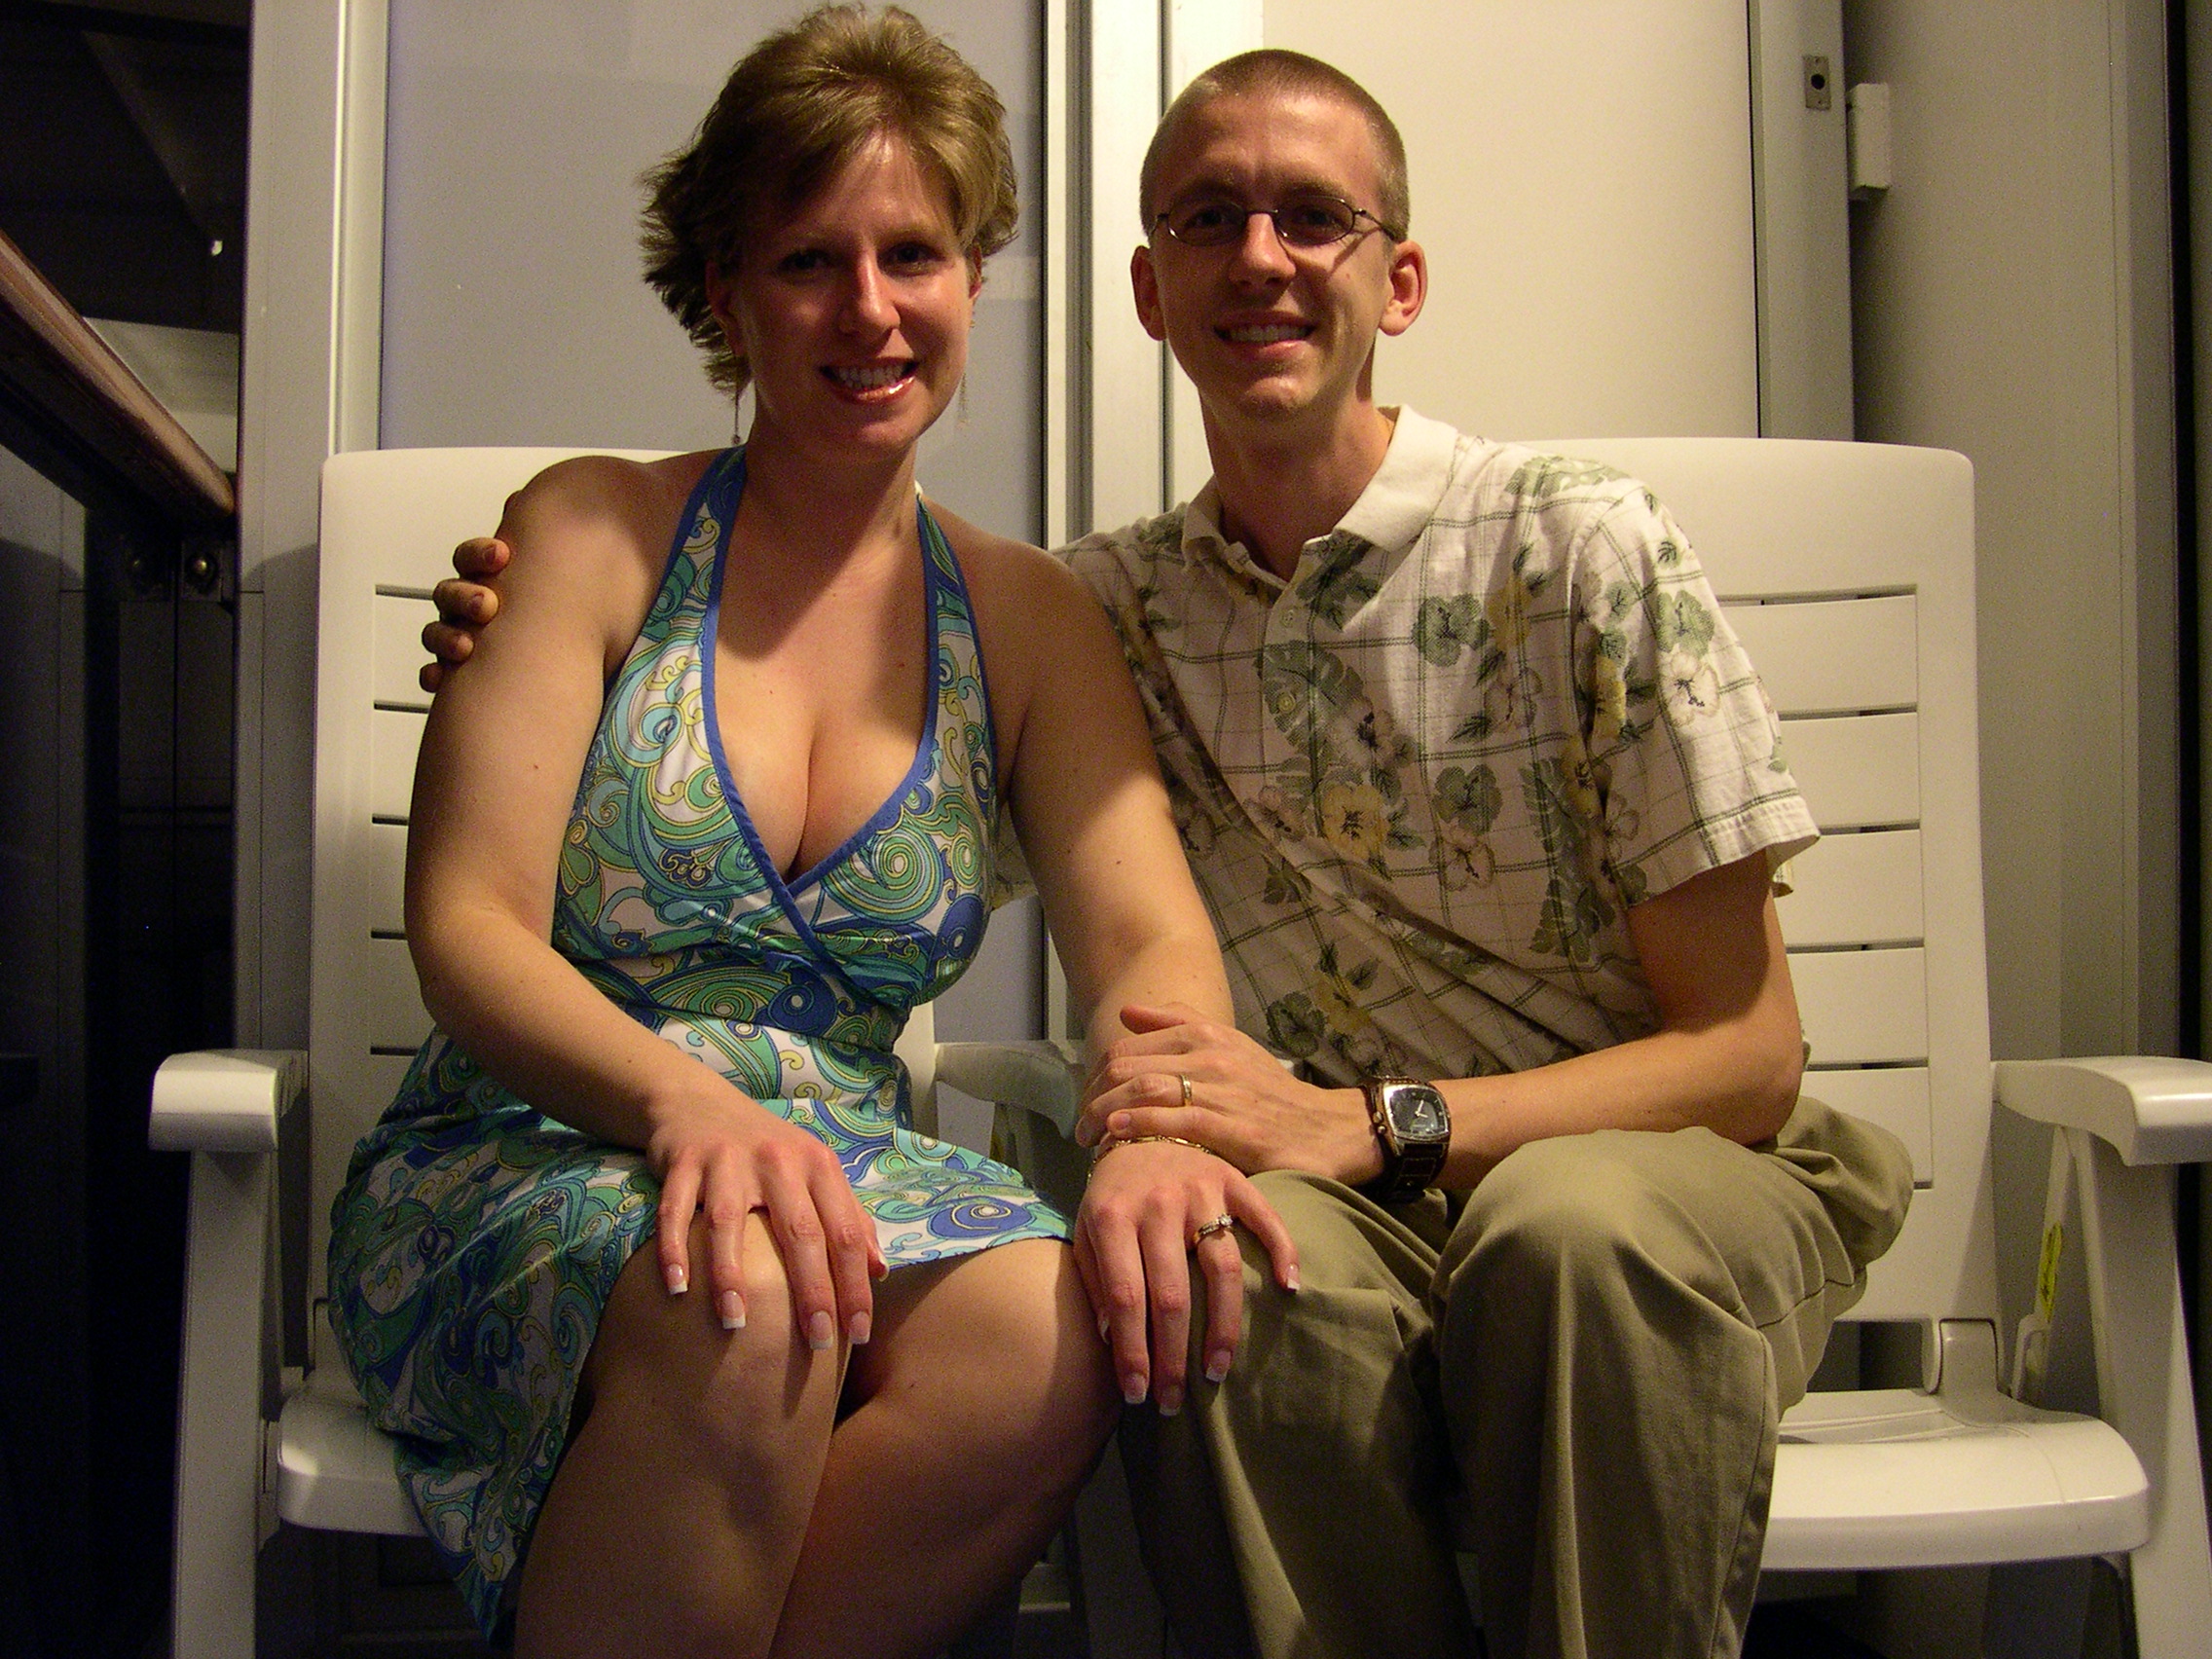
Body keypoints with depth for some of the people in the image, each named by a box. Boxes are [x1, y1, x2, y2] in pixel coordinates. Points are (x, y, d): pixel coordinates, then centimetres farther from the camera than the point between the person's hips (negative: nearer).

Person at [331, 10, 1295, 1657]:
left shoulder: (1029, 620, 9)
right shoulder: (594, 533, 0)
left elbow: (1149, 930, -4)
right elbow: (469, 930, -8)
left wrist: (1158, 1121, -29)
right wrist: (684, 1103, -30)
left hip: (846, 1176, 3)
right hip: (517, 1174, -2)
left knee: (1051, 1334, -30)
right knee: (735, 1317, -36)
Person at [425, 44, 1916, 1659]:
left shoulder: (1584, 547, -8)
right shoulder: (1107, 607, 4)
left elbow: (1748, 1056, -8)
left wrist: (1370, 1124, -23)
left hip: (1679, 1175, -1)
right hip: (1371, 1214, 2)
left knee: (1569, 1223, -35)